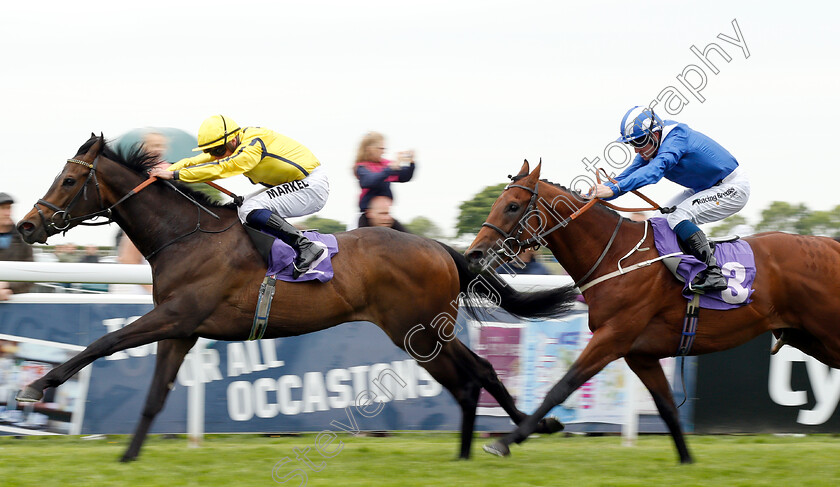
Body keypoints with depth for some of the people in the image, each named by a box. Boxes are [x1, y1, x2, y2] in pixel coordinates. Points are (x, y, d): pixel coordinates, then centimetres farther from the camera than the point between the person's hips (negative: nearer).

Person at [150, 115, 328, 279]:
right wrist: (167, 170, -13)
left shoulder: (254, 145, -26)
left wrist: (174, 175, -33)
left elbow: (219, 168, -33)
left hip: (313, 187, -10)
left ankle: (306, 247, -22)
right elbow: (196, 161, 3)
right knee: (243, 207, 12)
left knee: (250, 211, -22)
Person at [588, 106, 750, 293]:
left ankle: (713, 274, -30)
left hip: (732, 188, -10)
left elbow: (654, 170, -44)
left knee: (677, 216, -24)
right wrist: (599, 191, -14)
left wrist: (615, 189, -53)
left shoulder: (676, 138, -29)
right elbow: (631, 173, 1)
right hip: (706, 187, 10)